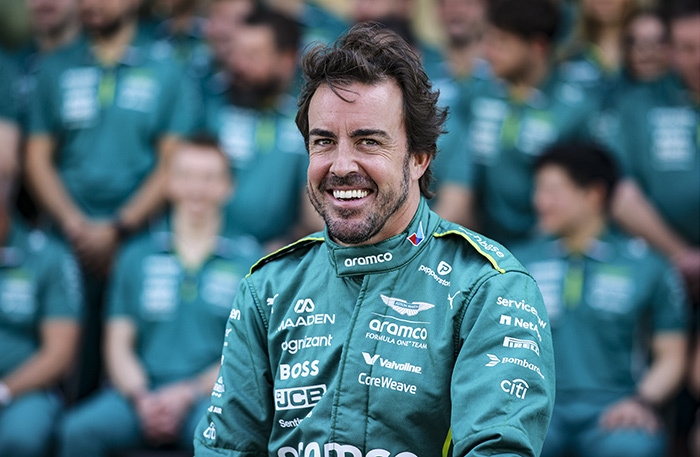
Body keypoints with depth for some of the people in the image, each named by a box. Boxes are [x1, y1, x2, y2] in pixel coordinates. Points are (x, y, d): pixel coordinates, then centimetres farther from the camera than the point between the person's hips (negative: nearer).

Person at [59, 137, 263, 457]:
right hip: (143, 391, 2)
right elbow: (118, 344, 12)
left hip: (211, 394, -2)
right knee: (80, 430, -29)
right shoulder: (137, 256, 17)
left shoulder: (248, 260, 10)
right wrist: (141, 397, -8)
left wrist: (189, 393, -10)